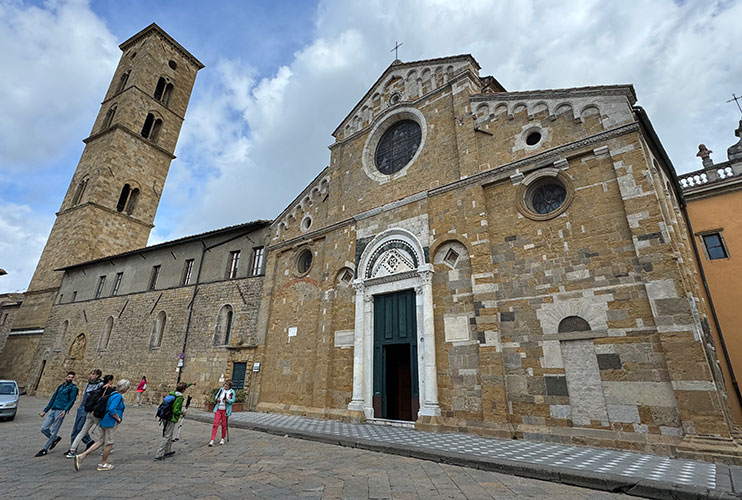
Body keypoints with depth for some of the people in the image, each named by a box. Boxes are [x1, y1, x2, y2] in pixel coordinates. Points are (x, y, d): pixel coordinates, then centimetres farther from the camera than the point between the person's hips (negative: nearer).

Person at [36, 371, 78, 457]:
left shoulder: (73, 387, 0)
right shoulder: (61, 386, 19)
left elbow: (72, 400, -9)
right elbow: (53, 398, 24)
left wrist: (65, 410, -22)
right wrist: (45, 411, 21)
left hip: (61, 410, -7)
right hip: (52, 410, 7)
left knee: (53, 431, -5)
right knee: (44, 428, 2)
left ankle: (45, 449, 8)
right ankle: (56, 438, 25)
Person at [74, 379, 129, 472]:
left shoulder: (113, 393, 10)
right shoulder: (118, 396, -21)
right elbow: (112, 409, -28)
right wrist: (118, 418, -14)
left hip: (104, 421, 9)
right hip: (111, 422, -9)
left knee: (101, 441, 17)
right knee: (109, 443, 6)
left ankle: (81, 456, 10)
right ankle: (103, 464, 18)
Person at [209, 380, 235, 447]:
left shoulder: (232, 392, -3)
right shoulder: (221, 389, 5)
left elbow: (233, 400, -4)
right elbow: (216, 397, 10)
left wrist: (228, 400, -24)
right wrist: (217, 399, -12)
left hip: (225, 410, -2)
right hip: (218, 409, 2)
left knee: (224, 425, 6)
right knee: (215, 424, -4)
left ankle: (223, 439, 24)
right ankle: (212, 440, 1)